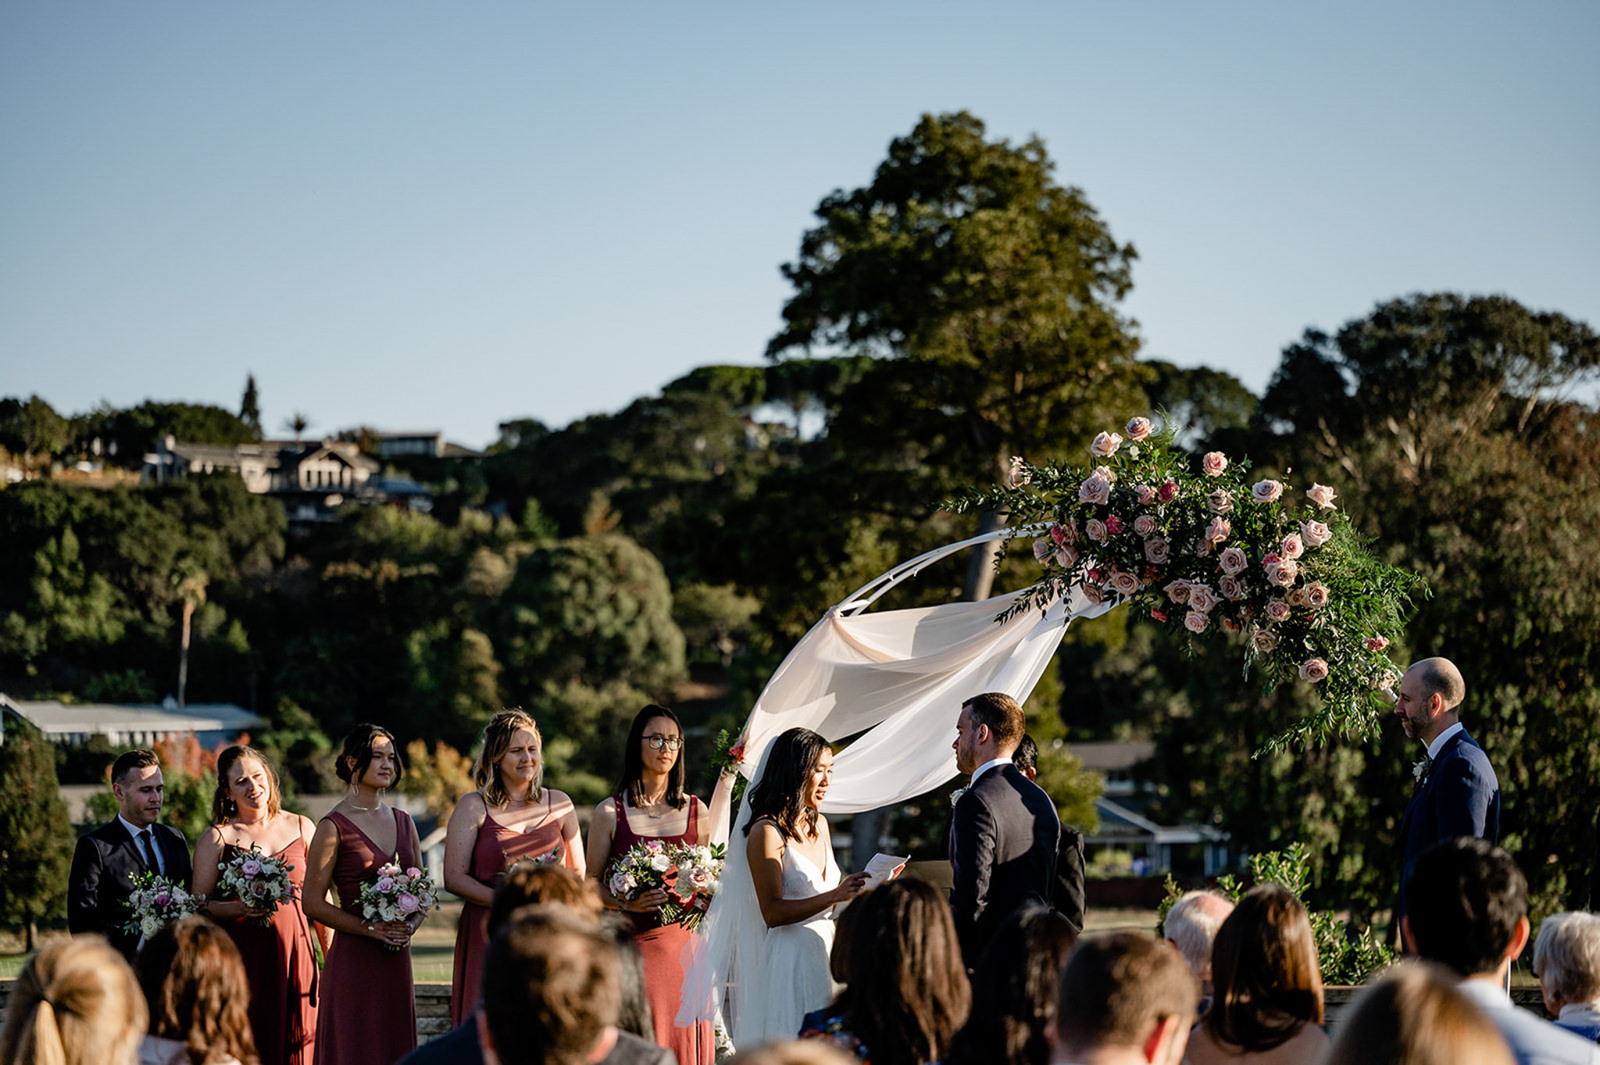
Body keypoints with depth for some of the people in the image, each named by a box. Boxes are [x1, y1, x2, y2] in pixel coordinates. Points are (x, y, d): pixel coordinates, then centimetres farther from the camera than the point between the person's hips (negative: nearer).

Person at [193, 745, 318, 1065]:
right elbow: (198, 905, 1)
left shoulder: (301, 828, 11)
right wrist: (240, 908, -17)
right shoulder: (217, 838, 3)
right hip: (243, 959, -2)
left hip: (296, 954, 2)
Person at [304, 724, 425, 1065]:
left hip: (397, 960, 6)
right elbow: (313, 903, -7)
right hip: (353, 960, -6)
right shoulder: (334, 826, -5)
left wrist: (411, 925, -2)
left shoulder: (402, 821, 13)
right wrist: (370, 928, -14)